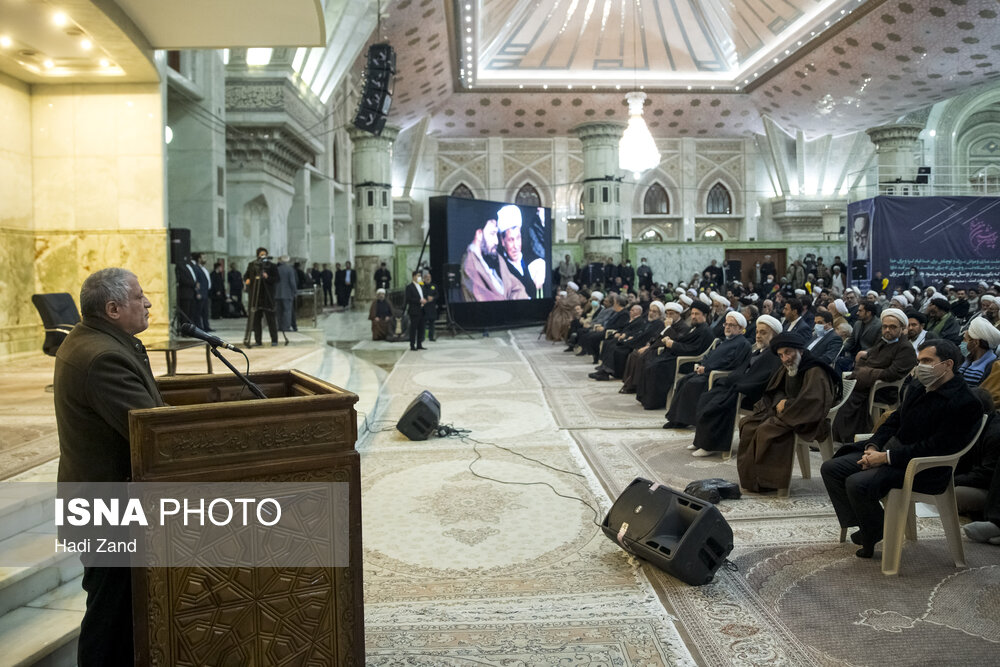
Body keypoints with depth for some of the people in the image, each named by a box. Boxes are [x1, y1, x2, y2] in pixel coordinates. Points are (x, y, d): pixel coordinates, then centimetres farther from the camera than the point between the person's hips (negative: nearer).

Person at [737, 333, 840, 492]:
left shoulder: (815, 372, -18)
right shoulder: (786, 369, 9)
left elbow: (809, 401, -28)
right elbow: (775, 390, 18)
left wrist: (786, 406, -16)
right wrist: (780, 402, -5)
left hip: (805, 422, -9)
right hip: (787, 413, 9)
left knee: (766, 430, -27)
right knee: (748, 424, -3)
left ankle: (764, 482, -14)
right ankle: (749, 477, -1)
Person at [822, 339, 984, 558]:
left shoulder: (964, 403, -16)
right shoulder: (916, 389, 11)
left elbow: (936, 448, -21)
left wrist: (886, 457, -21)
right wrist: (873, 447, -3)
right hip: (889, 450, 9)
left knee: (857, 483, -28)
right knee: (831, 468, -3)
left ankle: (875, 532, 0)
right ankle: (865, 525, 5)